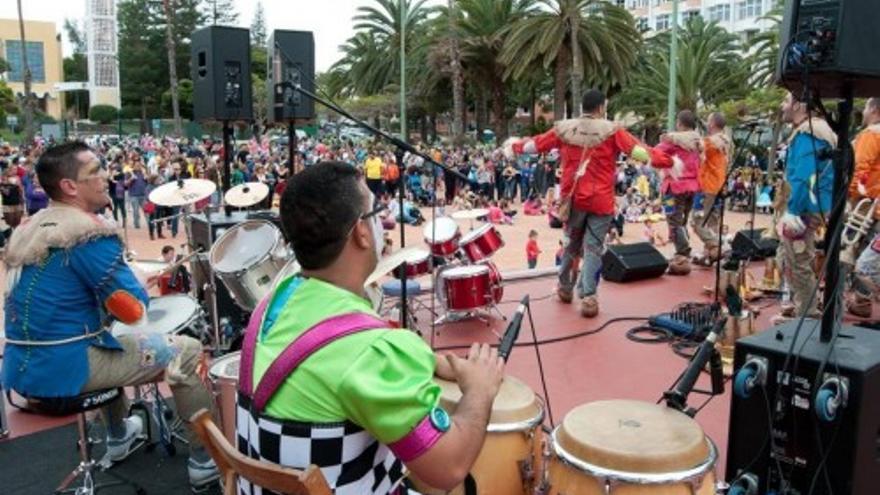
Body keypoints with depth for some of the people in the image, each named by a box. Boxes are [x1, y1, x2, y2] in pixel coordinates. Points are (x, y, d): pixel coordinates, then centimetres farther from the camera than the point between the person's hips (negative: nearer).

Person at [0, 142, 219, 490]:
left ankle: (119, 437, 46)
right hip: (64, 367, -9)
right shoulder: (89, 233, -19)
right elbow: (134, 309, -18)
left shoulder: (28, 229, 9)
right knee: (187, 351, 0)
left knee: (110, 344, 37)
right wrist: (135, 284, 4)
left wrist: (118, 281, 17)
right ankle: (206, 459, 9)